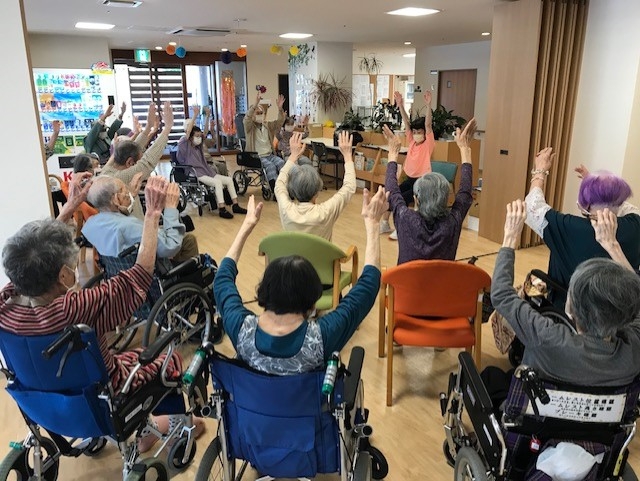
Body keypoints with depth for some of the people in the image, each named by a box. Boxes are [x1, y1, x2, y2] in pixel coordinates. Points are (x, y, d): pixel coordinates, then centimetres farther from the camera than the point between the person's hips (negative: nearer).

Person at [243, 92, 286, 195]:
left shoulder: (268, 125, 13)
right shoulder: (250, 127, 0)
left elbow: (280, 121, 0)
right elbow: (246, 119, -22)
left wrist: (280, 108, -21)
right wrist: (255, 104, -37)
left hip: (270, 155, 5)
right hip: (257, 156, -4)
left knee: (281, 163, -25)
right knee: (271, 166, -32)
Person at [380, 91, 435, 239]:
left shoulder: (428, 144, -10)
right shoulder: (412, 141, 4)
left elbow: (428, 124, -23)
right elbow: (406, 122, -4)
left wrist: (428, 105, -36)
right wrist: (400, 105, -14)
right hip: (410, 179, 7)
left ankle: (400, 229, -9)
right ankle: (385, 223, 10)